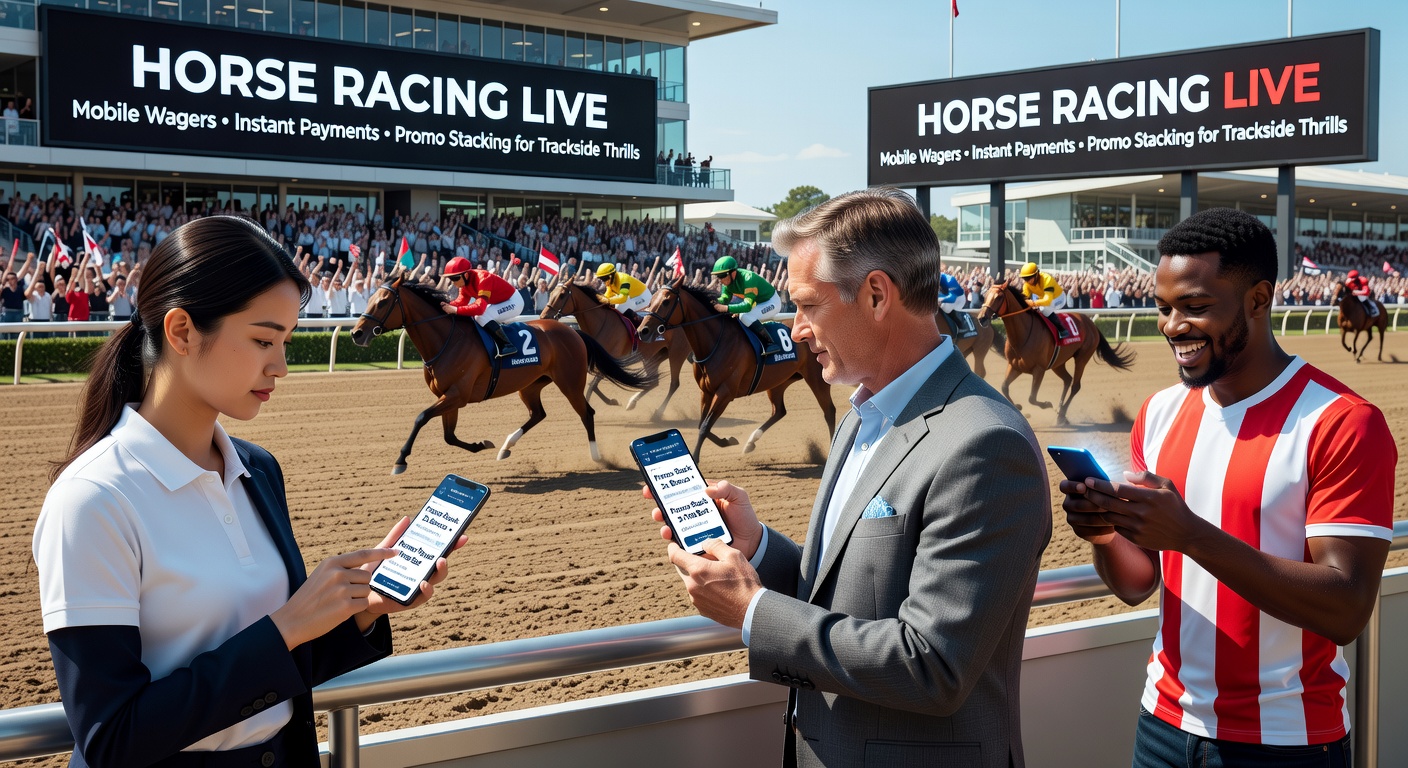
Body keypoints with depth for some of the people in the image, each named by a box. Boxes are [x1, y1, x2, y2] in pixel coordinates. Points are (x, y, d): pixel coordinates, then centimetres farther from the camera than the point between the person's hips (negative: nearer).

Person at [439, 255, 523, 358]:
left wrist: (455, 310, -46)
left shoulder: (482, 279, -33)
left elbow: (480, 307, -42)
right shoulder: (465, 280, -5)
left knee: (482, 317, -28)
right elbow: (461, 301, -5)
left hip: (514, 301, -10)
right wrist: (448, 305, -25)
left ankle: (507, 346, -26)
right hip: (500, 302, 10)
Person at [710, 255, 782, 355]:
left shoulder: (748, 279, -35)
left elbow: (747, 306, -41)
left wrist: (726, 308, -53)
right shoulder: (728, 279, -11)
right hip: (757, 302, 9)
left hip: (771, 303, -9)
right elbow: (725, 298, -7)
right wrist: (716, 303, -30)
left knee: (746, 317, -32)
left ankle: (770, 344, -27)